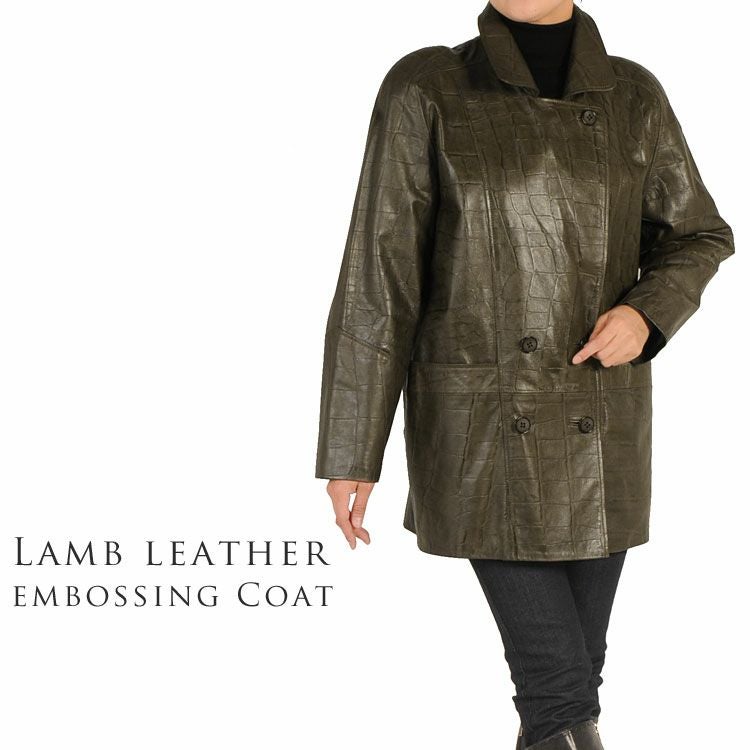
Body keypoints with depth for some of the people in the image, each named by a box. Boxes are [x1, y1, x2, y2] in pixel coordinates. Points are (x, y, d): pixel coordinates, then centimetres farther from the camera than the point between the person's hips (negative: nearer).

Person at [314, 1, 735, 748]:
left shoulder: (633, 95, 0)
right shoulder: (424, 90, -10)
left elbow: (695, 238, 11)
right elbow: (377, 278, -9)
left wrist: (645, 315, -12)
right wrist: (351, 449, -9)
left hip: (598, 424, 4)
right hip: (483, 427, -3)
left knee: (572, 660, 14)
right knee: (562, 689, -7)